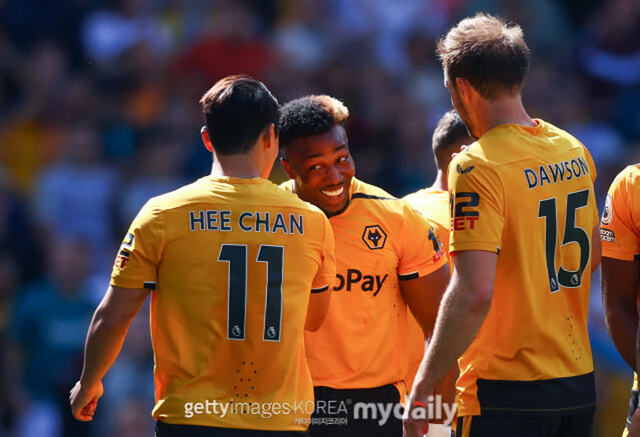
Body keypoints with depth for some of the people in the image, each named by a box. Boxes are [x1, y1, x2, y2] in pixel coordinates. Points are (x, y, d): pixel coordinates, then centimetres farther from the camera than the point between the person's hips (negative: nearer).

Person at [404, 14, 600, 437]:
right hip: (580, 385, 7)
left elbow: (474, 293, -24)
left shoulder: (477, 168, -16)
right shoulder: (575, 152, 8)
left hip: (507, 394, -7)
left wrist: (422, 386, -20)